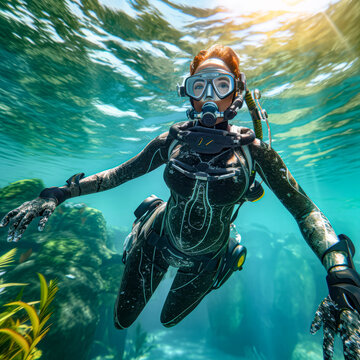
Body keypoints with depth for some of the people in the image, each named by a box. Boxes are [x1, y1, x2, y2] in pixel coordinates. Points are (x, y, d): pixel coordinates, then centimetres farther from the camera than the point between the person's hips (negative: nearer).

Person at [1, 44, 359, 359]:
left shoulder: (252, 149, -18)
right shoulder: (174, 139, -15)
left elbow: (305, 209, -17)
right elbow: (120, 173, -8)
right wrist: (59, 193, -14)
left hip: (204, 261, 0)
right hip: (156, 241, 1)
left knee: (169, 319, 30)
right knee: (122, 320, 24)